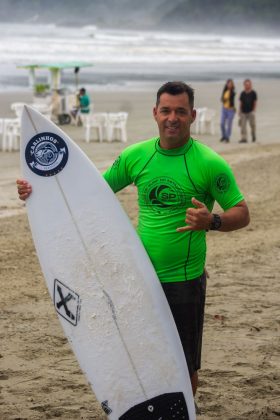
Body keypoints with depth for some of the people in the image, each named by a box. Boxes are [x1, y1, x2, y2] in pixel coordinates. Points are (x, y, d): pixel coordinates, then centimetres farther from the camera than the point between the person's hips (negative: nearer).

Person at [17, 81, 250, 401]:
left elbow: (242, 214, -8)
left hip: (184, 280, -4)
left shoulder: (209, 163, -10)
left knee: (185, 368, 6)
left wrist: (212, 221, -29)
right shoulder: (136, 156, 3)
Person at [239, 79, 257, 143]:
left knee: (252, 125, -1)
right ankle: (244, 138, -3)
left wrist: (253, 111, -8)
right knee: (243, 126, -4)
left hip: (250, 112, -2)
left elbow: (255, 103, 0)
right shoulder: (242, 93, 6)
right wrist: (240, 111, 4)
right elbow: (240, 103, 11)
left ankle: (253, 136, 23)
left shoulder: (253, 93, -1)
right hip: (243, 112, 2)